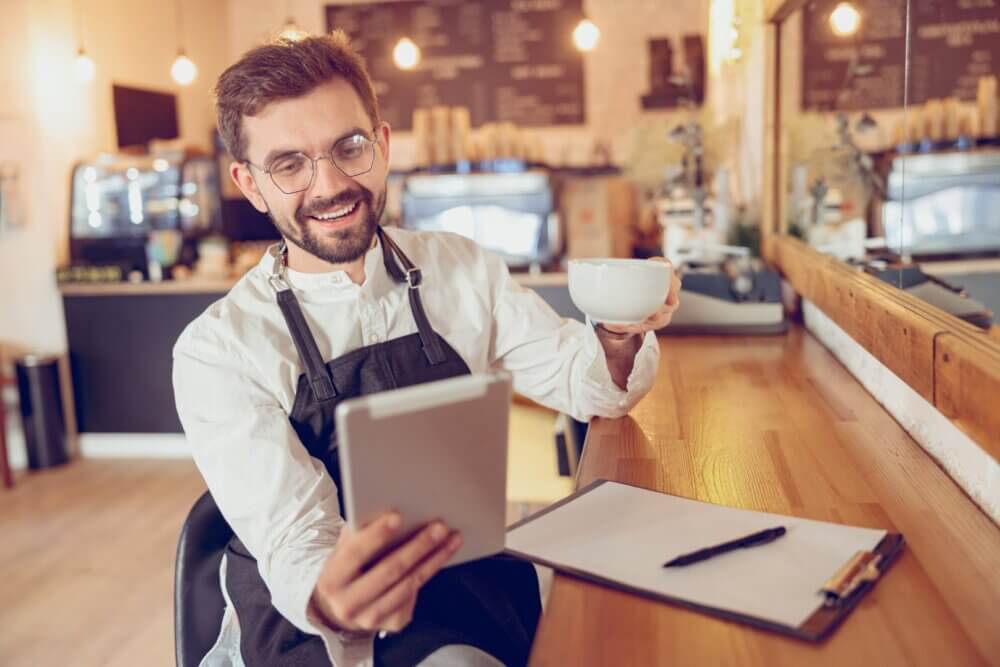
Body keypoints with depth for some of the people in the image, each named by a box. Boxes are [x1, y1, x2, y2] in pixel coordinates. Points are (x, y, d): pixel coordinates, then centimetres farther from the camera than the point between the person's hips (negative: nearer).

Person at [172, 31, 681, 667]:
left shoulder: (463, 269, 0)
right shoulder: (218, 350, -11)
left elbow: (587, 383, 4)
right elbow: (295, 546, -18)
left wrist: (618, 337, -19)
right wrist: (330, 601, -41)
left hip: (472, 588, 5)